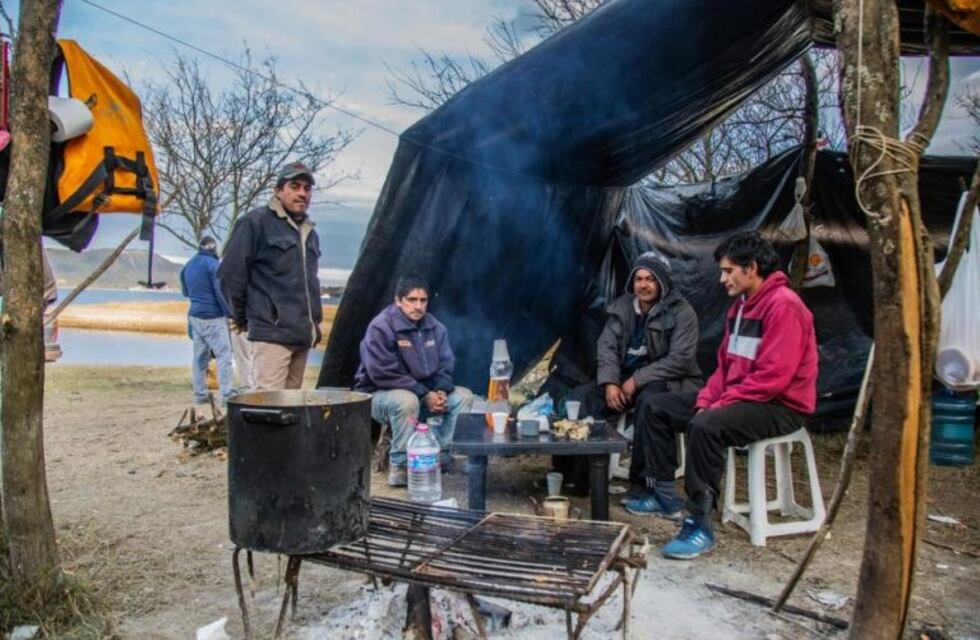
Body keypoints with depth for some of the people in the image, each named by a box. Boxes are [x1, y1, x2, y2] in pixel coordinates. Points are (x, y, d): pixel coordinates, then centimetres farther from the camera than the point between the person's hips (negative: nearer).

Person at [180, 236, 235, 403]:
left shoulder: (188, 265, 13)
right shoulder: (212, 264, -11)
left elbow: (185, 292, 22)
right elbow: (220, 292, -14)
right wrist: (229, 313, -8)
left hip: (194, 315, 8)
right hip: (213, 317, -8)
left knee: (199, 356, 10)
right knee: (224, 354, -7)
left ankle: (200, 394, 13)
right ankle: (227, 394, -13)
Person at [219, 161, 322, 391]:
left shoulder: (310, 233, 19)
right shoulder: (256, 222, -5)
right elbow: (230, 273, -8)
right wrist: (242, 317, 1)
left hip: (303, 335, 8)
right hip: (271, 332, -7)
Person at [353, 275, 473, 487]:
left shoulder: (435, 328, 1)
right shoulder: (380, 328, -20)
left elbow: (445, 366, 4)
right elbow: (384, 374, -25)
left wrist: (441, 391, -18)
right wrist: (424, 395, -26)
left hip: (425, 392, 7)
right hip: (379, 395, -7)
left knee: (463, 396, -7)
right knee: (407, 401, -39)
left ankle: (441, 455, -2)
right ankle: (399, 465, -22)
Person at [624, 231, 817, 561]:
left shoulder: (783, 305, -19)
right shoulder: (741, 305, 12)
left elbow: (772, 377, -26)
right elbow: (726, 364, 14)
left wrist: (718, 406, -21)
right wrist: (706, 400, -2)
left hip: (780, 407, -10)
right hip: (739, 397, 10)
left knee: (706, 426, -36)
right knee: (658, 408, 7)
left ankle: (700, 525, -26)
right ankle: (664, 494, 13)